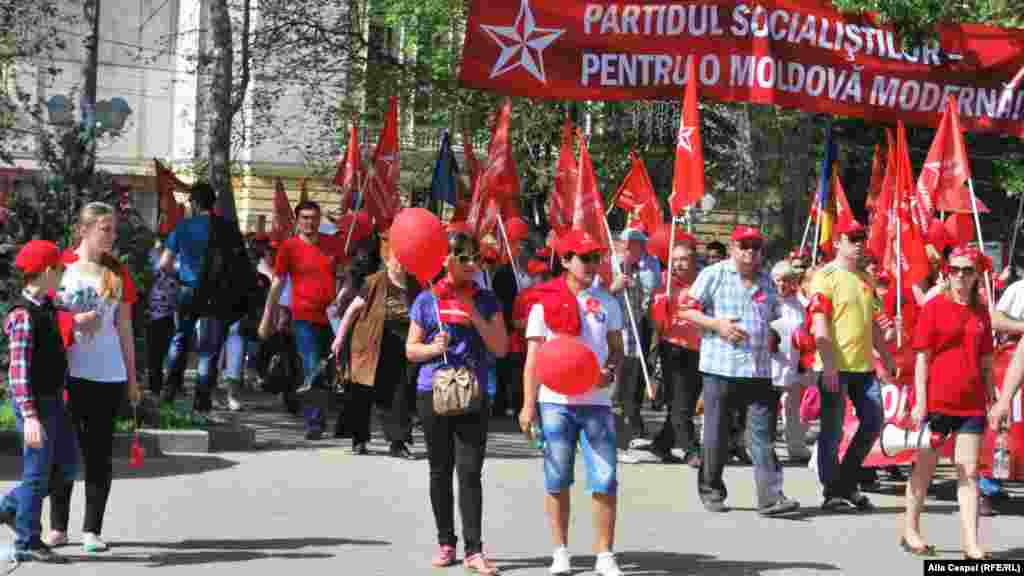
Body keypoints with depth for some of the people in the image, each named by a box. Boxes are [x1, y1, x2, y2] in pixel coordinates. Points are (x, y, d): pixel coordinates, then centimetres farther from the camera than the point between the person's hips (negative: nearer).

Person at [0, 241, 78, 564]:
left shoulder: (46, 307, 8)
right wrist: (30, 416, -27)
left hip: (54, 400, 9)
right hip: (36, 403, -9)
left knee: (68, 466, 15)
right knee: (37, 473, 0)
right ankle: (27, 543, 12)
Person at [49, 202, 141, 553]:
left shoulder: (118, 273, 9)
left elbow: (124, 327, 11)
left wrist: (132, 378, 10)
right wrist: (73, 320, -13)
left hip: (108, 375, 2)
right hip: (67, 373, -2)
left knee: (99, 453, 3)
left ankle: (92, 530, 8)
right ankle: (57, 527, 12)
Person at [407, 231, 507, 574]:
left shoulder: (486, 301, 5)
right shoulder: (427, 300, 3)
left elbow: (500, 347, -1)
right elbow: (411, 350, 6)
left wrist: (474, 315, -11)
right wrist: (433, 348, -14)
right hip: (433, 393, 1)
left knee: (470, 471, -7)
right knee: (440, 470, 9)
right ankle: (446, 543, 20)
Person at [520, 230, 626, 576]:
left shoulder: (607, 303, 8)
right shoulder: (545, 303, 0)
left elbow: (617, 350, 14)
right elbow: (533, 357, 0)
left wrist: (610, 370, -9)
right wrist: (528, 405, -6)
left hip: (596, 402, 2)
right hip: (555, 402, -2)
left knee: (605, 481, -4)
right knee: (557, 481, 6)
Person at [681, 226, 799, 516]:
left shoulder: (766, 282, 17)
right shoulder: (713, 275, 2)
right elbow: (686, 309, 0)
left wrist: (774, 337, 10)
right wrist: (716, 324, -12)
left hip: (760, 370, 3)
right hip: (721, 368, -3)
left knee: (763, 435, -4)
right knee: (717, 435, 3)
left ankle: (771, 496, -8)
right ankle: (711, 491, 19)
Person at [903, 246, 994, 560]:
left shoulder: (981, 312, 9)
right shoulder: (934, 307, -4)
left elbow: (986, 361, 14)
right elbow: (922, 357, -6)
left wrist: (993, 399, 11)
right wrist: (920, 401, -11)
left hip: (972, 404, 4)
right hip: (937, 401, -4)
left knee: (969, 472, 3)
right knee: (924, 468, 8)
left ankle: (971, 544, 3)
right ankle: (911, 531, 22)